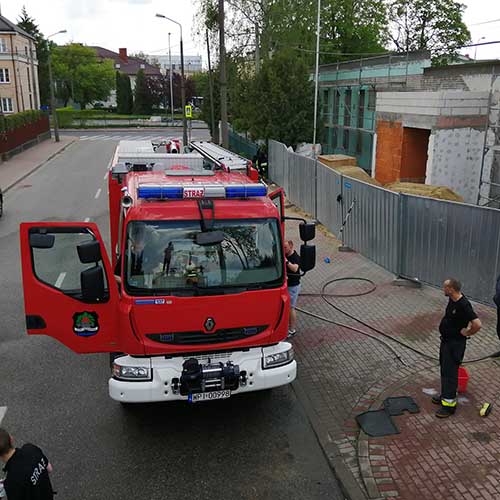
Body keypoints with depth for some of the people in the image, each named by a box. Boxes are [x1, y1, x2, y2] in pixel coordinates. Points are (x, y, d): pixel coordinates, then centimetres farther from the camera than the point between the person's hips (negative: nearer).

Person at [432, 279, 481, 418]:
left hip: (455, 343, -10)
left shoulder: (463, 305, -28)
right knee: (444, 369, 20)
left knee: (450, 372, -4)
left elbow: (477, 324, -33)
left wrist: (467, 333, -18)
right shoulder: (452, 299, 0)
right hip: (446, 340, 10)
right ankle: (445, 395, 35)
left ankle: (449, 404, 5)